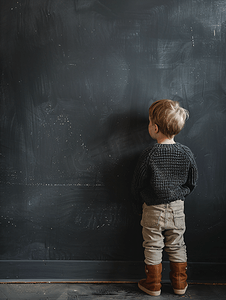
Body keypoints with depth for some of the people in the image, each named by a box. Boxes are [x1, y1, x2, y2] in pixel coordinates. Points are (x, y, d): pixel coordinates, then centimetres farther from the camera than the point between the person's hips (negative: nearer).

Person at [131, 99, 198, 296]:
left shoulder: (149, 156, -19)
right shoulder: (186, 154, -9)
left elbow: (137, 185, -11)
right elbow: (192, 183, 1)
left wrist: (139, 205, 6)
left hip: (153, 210, -3)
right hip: (177, 208, 3)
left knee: (153, 248, 13)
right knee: (177, 247, 18)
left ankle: (153, 285, 26)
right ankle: (180, 284, 30)